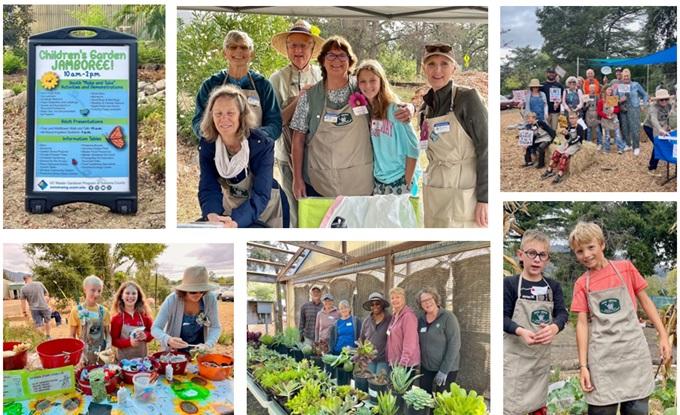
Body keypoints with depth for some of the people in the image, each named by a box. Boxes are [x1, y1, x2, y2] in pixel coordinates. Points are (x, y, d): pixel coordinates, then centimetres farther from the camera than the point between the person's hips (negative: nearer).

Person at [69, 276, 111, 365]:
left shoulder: (103, 311, 1)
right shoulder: (76, 311, -6)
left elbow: (108, 333, 6)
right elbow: (72, 336, -1)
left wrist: (108, 347, -13)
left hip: (102, 354, 2)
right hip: (83, 354, -2)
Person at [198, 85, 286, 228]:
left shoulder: (262, 145, -24)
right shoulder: (207, 145, -13)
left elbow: (260, 195, -31)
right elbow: (208, 188, -19)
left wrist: (236, 221, -50)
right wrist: (212, 215, -43)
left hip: (264, 211, -3)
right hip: (231, 209, 3)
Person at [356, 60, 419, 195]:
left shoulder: (394, 109, -12)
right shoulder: (363, 110, 1)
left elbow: (412, 148, -11)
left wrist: (407, 183, -11)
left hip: (399, 180, -4)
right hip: (377, 181, 4)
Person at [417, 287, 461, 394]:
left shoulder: (448, 317, -11)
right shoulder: (421, 319, 5)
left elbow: (454, 345, -15)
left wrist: (444, 370, -18)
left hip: (447, 369, -5)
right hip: (426, 368, 5)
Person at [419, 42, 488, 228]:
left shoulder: (467, 97, -9)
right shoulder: (427, 105, 10)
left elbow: (484, 148, -13)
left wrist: (484, 198, -17)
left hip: (464, 192, -6)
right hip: (433, 194, 6)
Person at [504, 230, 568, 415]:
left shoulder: (553, 286, 5)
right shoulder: (510, 284, -7)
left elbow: (562, 313, -7)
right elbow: (503, 318, -11)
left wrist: (554, 327, -30)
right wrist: (521, 331, -31)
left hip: (542, 355, 5)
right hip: (515, 356, -4)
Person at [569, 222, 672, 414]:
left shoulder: (625, 268, 4)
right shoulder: (581, 284, 4)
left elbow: (645, 301, 9)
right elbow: (582, 324, 0)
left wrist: (663, 336, 1)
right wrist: (583, 365, -5)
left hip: (634, 351, 0)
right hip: (602, 359, 0)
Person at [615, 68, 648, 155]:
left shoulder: (636, 85, 1)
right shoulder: (619, 86, 7)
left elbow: (645, 95, 11)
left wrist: (643, 104, 0)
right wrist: (619, 100, -10)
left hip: (634, 108, -3)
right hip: (623, 109, 3)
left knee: (635, 128, -8)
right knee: (625, 128, 7)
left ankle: (636, 147, -4)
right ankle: (628, 145, 21)